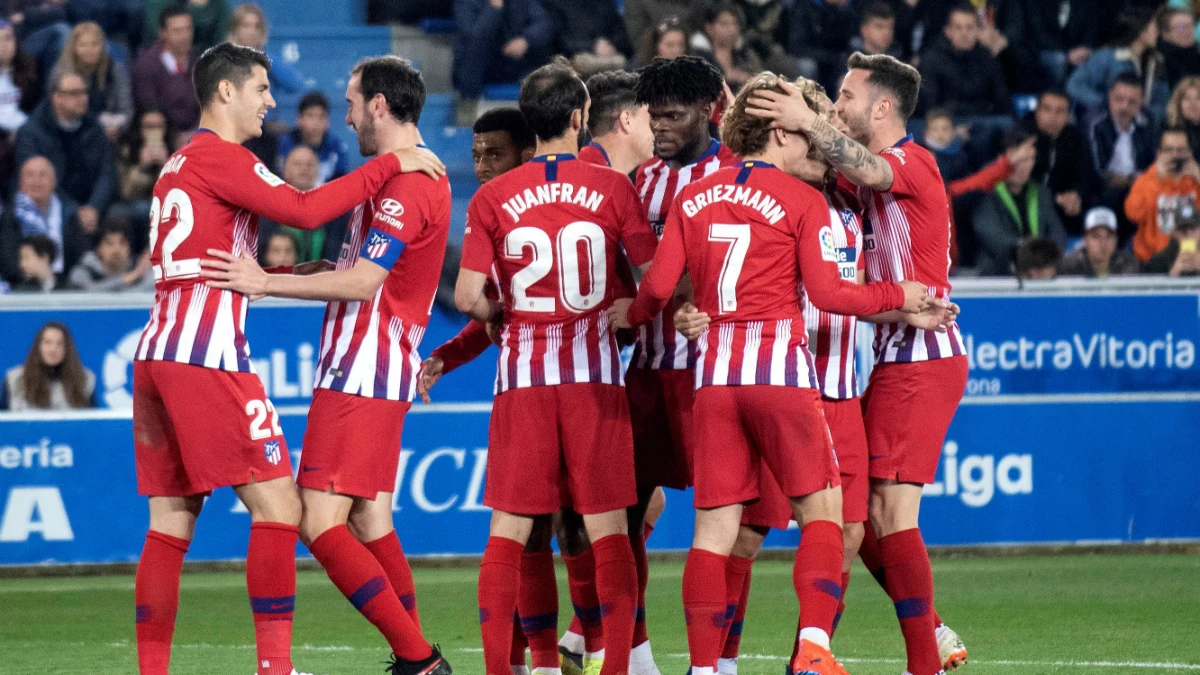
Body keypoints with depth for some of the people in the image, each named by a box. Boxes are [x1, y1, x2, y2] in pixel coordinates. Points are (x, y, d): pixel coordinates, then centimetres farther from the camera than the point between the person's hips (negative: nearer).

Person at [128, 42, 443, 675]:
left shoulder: (178, 165, 22)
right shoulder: (218, 156, -6)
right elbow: (304, 210, -16)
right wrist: (390, 163, -9)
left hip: (155, 356, 9)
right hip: (207, 360, -9)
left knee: (169, 525, 7)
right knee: (277, 505, -7)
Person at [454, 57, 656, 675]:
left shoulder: (492, 198, 0)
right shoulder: (611, 188, -2)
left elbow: (467, 298, -4)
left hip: (522, 371, 1)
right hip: (594, 371, -1)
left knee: (507, 531, 3)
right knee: (608, 530, 3)